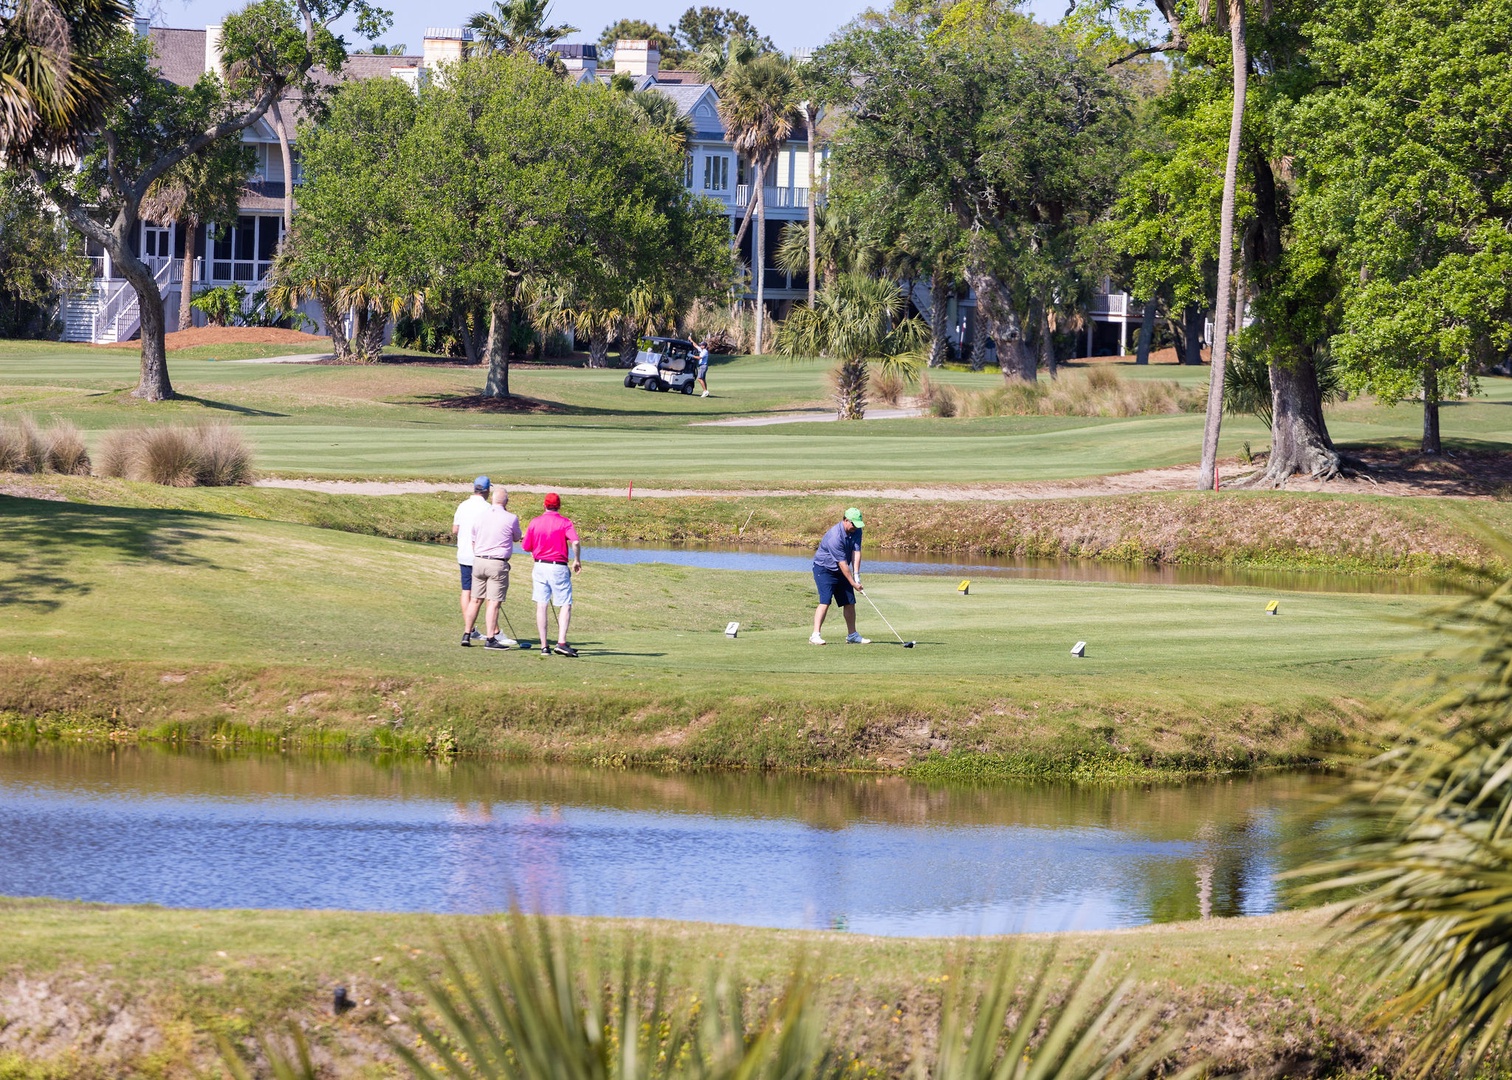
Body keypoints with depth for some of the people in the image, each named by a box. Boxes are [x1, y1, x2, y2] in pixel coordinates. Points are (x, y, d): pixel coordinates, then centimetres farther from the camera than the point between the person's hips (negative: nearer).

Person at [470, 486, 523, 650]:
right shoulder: (510, 519, -7)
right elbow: (516, 538, 12)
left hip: (479, 561, 5)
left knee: (476, 600, 12)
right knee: (494, 602, -4)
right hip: (498, 563, -4)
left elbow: (473, 540, 14)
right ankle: (491, 639, -6)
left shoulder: (481, 516, 6)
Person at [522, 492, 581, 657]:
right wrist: (577, 560, -5)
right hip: (559, 567, -3)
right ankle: (561, 642, -13)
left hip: (539, 567, 3)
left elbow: (526, 547, 7)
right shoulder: (564, 523, -5)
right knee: (565, 606, 2)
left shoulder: (535, 523, 4)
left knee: (541, 606, 5)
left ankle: (544, 646, 1)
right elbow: (575, 542, -19)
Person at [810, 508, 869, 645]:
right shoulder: (835, 537, -30)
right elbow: (842, 563, -26)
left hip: (840, 572, 8)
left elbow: (856, 552, -9)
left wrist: (856, 575, -19)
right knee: (825, 601, -20)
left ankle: (852, 635, 17)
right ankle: (815, 635, -23)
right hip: (824, 569, -8)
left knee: (850, 602, 7)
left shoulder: (856, 531, -6)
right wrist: (853, 583, -22)